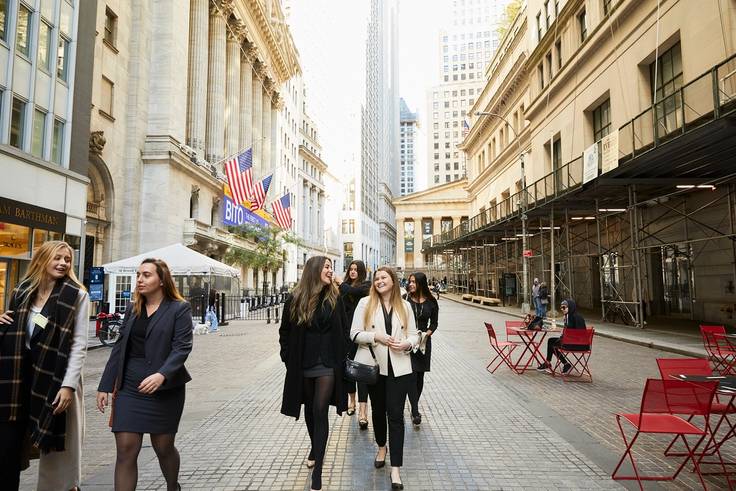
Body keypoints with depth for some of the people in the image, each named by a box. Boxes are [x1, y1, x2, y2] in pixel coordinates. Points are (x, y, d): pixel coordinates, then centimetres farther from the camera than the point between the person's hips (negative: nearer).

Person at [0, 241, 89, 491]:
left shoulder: (76, 295, -6)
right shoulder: (22, 291, 8)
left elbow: (79, 345, -10)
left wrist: (68, 385, -16)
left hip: (55, 378, -4)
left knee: (55, 446, 4)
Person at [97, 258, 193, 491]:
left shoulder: (179, 308, -6)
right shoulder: (132, 309, 10)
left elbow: (182, 347, -15)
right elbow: (119, 348, 12)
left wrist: (162, 375, -30)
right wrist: (105, 386, 8)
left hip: (165, 390, -4)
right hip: (129, 388, 4)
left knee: (163, 447, 11)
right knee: (126, 450, -2)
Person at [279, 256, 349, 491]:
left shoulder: (335, 298, -1)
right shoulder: (295, 300, -3)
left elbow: (344, 330, 5)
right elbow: (285, 332, 6)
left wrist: (341, 358, -1)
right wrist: (288, 359, 0)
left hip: (327, 365, -1)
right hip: (302, 365, 1)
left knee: (320, 411, -5)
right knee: (309, 409, 17)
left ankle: (317, 470, 0)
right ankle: (316, 448, 42)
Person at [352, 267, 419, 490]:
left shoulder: (405, 306, 5)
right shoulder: (365, 303, 0)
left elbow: (414, 335, 8)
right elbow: (355, 333, -3)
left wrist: (406, 344, -14)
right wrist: (377, 337, -18)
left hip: (399, 367, 0)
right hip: (374, 365, 0)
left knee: (396, 415, -4)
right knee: (378, 410, 16)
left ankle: (395, 469, 2)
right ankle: (381, 448, 42)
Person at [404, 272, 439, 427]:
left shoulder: (431, 302, 2)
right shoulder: (405, 300, -4)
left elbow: (434, 323, 10)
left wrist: (427, 334, -8)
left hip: (423, 342, 3)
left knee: (420, 375, 10)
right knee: (411, 374, -11)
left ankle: (414, 407, 26)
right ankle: (415, 412, -10)